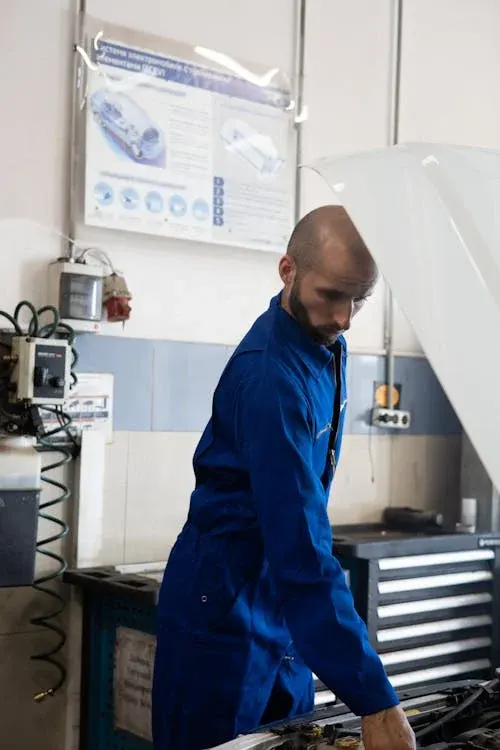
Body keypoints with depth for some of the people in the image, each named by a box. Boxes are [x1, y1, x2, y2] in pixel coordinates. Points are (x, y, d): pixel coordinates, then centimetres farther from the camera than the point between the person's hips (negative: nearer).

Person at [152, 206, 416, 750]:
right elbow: (303, 549, -32)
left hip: (280, 602, 9)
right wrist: (373, 701, -32)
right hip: (225, 608, -8)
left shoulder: (325, 344, 2)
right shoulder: (270, 377, -26)